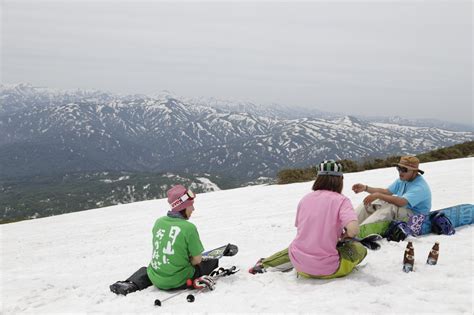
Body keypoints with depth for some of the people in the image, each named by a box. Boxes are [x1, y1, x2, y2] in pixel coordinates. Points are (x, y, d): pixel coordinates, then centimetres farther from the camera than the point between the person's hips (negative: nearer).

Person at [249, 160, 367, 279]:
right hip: (327, 270, -5)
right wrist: (344, 235, -1)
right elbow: (353, 229, -25)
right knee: (360, 249, 17)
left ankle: (264, 264, 31)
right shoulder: (341, 200, -9)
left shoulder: (305, 199, 5)